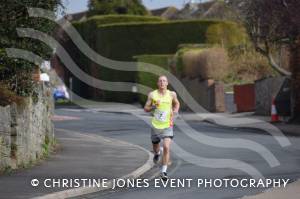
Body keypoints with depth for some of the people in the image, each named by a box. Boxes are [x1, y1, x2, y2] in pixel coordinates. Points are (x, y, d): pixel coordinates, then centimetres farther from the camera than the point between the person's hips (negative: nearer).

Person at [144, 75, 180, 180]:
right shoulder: (152, 95, -3)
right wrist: (153, 107, -19)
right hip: (155, 125, 1)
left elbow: (177, 103, 20)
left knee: (166, 147, -17)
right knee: (155, 145, 19)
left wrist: (175, 112, 1)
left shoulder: (172, 94, 0)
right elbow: (146, 108, 1)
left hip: (167, 126, -1)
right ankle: (157, 153, 58)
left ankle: (164, 171, -12)